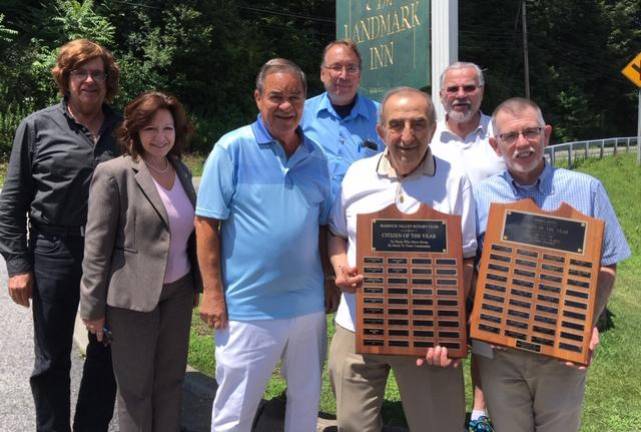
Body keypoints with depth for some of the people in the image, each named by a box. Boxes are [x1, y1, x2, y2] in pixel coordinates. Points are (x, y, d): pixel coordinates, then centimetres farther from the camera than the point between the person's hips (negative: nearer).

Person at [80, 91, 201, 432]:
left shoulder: (181, 170, 7)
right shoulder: (114, 173, -12)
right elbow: (97, 245, -12)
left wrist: (196, 284, 15)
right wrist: (93, 306, -11)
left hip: (178, 293, 6)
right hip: (133, 297, -6)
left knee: (170, 382, 15)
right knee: (136, 388, 9)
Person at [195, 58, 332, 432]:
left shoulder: (316, 156, 6)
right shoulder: (232, 149, -9)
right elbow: (206, 223, -10)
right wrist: (213, 293, -12)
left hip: (308, 305, 5)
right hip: (247, 308, -5)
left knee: (307, 400, 19)